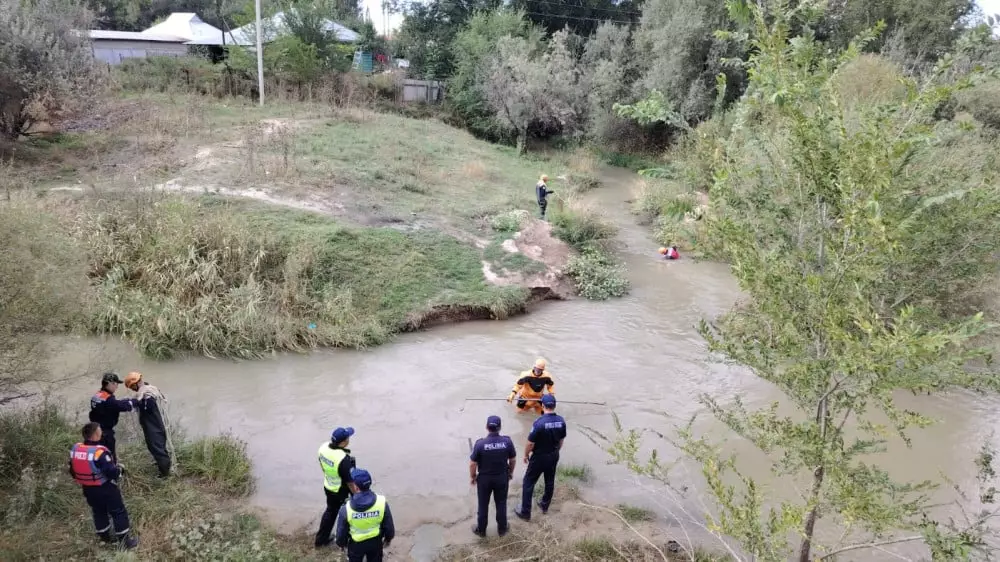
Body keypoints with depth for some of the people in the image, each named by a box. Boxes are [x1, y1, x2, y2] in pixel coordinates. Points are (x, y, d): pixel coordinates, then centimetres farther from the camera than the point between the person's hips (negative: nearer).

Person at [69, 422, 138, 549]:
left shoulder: (75, 449, -6)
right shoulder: (100, 452, -29)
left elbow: (73, 472, 8)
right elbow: (112, 473, -27)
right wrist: (121, 469, -6)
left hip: (88, 489, 7)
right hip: (105, 488, -7)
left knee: (98, 512, 23)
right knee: (119, 512, 7)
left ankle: (105, 538, 34)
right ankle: (125, 541, 12)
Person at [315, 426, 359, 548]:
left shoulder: (323, 447, -14)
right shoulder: (344, 459, -36)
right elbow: (350, 481, -24)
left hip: (328, 487, 7)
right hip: (342, 492, -7)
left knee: (330, 511, 28)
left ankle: (321, 538, 42)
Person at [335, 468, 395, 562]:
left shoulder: (346, 509, -29)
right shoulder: (382, 503, -26)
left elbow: (341, 531, -13)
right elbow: (389, 525, -12)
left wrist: (341, 543, 9)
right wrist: (388, 538, 10)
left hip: (356, 544, -1)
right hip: (375, 541, 1)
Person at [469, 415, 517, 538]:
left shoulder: (480, 443, -23)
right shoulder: (507, 441, -17)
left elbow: (473, 464, -14)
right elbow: (513, 460, -3)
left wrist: (473, 477, 4)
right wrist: (510, 472, 15)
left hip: (484, 479, -1)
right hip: (502, 478, 2)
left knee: (483, 505, 18)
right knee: (501, 504, 21)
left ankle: (481, 530, 35)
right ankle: (502, 529, 37)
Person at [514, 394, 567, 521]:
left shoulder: (539, 422, -28)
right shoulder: (561, 421, -10)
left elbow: (530, 443, -19)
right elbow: (561, 440, 4)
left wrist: (526, 455, -2)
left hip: (539, 457, -5)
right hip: (554, 456, 6)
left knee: (528, 483, 8)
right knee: (550, 481, 22)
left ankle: (525, 512, 14)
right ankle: (545, 505, 39)